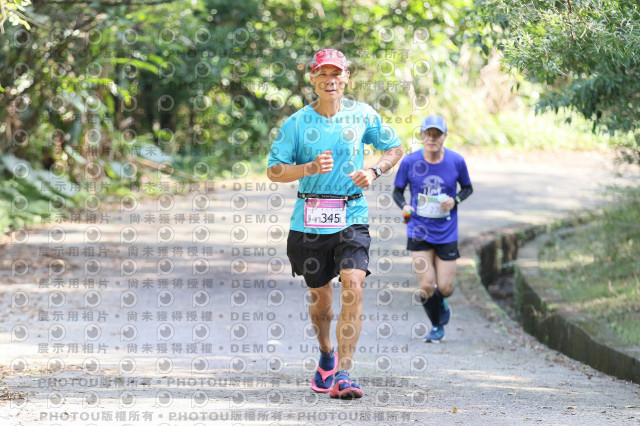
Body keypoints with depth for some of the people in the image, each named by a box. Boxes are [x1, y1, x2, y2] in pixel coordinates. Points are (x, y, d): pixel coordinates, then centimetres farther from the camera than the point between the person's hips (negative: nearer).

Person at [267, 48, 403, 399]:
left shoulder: (363, 116, 2)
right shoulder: (297, 123, -1)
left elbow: (394, 148, 16)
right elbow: (274, 171, -1)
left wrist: (374, 170, -4)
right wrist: (311, 168, -18)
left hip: (352, 218, -1)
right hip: (309, 221, 1)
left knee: (353, 289, -18)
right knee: (320, 296, 12)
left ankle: (341, 376, -18)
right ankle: (326, 355, 43)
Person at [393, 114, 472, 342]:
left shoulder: (456, 161, -6)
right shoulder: (409, 162, -8)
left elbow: (467, 188, 9)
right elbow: (397, 191, 5)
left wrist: (455, 200, -11)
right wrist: (404, 206, -16)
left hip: (447, 233, 1)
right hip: (419, 231, -1)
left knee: (445, 288, 0)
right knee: (427, 285, -8)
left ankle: (441, 303, 39)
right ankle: (437, 326, 20)